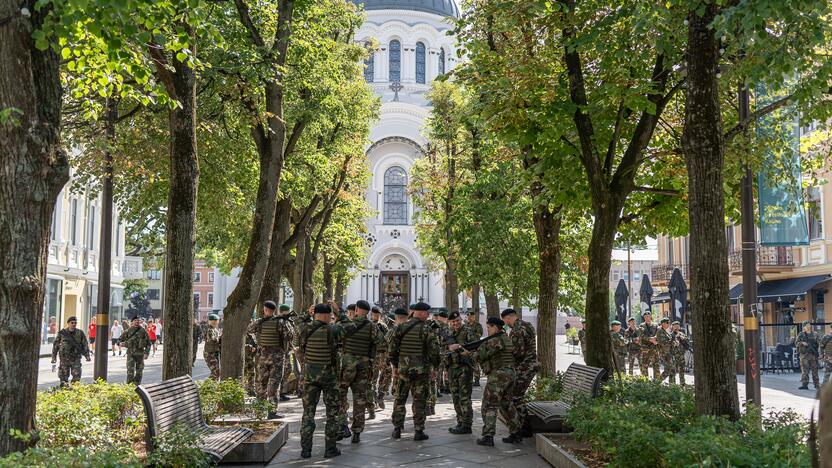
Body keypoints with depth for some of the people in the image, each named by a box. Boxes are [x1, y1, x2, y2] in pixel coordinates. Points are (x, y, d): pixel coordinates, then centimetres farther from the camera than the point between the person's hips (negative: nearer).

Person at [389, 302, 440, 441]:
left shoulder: (400, 327, 2)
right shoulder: (426, 329, -10)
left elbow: (392, 349, 3)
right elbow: (434, 351, -11)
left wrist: (395, 366, 13)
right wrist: (434, 367, 2)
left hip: (403, 368, 3)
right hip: (422, 370, -3)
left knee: (400, 399, 13)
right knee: (419, 401, 5)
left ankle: (397, 430, 13)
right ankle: (419, 431, 6)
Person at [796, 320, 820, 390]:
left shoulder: (815, 334, 10)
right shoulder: (801, 334, 6)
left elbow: (818, 344, 9)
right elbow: (796, 343, 5)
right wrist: (802, 343, -15)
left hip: (813, 354, 1)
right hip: (804, 354, -1)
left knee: (814, 369, 4)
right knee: (804, 370, -4)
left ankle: (816, 384, 13)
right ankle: (805, 384, -2)